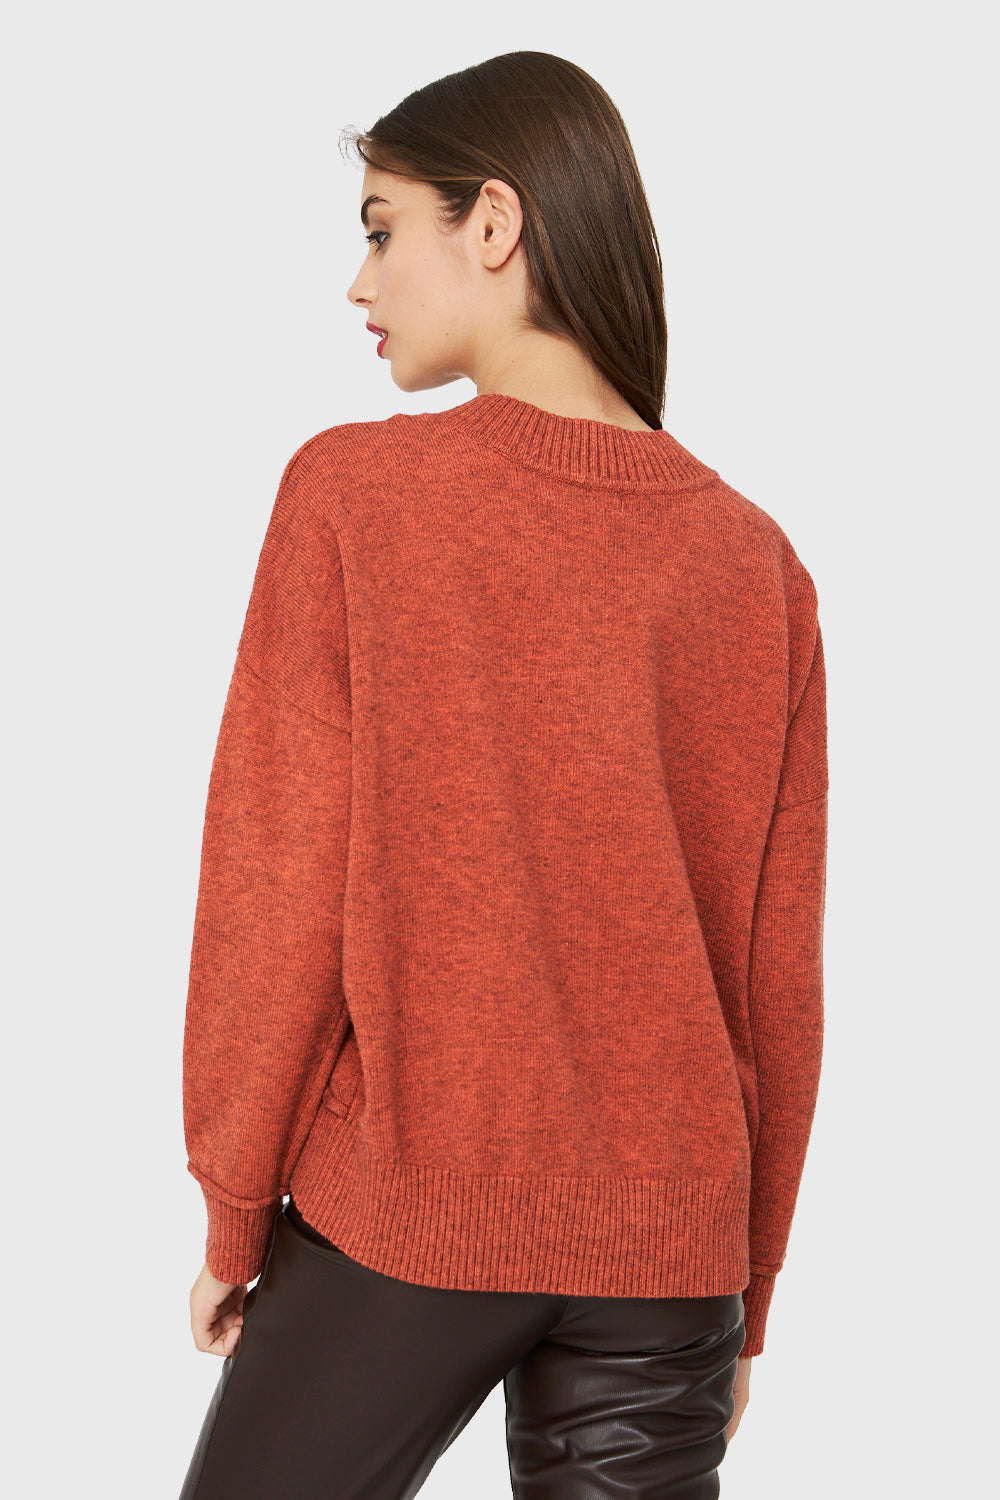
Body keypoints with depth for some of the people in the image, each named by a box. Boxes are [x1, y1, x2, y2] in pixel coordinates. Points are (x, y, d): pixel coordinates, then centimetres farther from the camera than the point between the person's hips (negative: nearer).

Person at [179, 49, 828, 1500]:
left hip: (403, 1214, -3)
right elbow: (781, 977, 2)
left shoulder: (350, 493, -11)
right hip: (665, 1241, 3)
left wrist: (234, 1211, 4)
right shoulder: (757, 561, -1)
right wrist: (746, 1290, 13)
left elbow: (280, 894, -9)